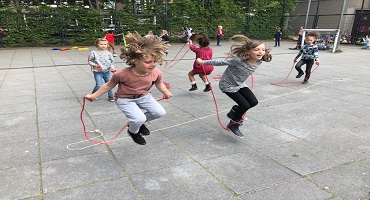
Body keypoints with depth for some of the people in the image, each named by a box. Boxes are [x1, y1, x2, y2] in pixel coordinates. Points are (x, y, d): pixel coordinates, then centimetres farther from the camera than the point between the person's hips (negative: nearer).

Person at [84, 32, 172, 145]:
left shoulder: (156, 73, -19)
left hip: (144, 96, 5)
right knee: (139, 119, -23)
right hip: (125, 99, -5)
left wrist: (166, 93, 9)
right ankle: (133, 131, 17)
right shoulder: (123, 74, -29)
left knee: (160, 112, -7)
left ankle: (138, 122, 21)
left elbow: (159, 83, 7)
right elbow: (109, 85, -11)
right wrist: (93, 96, -5)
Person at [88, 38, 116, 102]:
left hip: (107, 72, 3)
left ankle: (110, 96, 28)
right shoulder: (94, 53, -8)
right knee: (99, 85, -12)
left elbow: (112, 61, 10)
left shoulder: (108, 53, -1)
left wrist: (112, 68, -6)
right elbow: (90, 61, 0)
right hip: (98, 72, -3)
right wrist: (95, 65, -17)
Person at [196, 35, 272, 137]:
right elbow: (221, 62, -24)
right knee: (245, 105, -11)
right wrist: (202, 62, -15)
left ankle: (234, 113, 29)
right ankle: (233, 124, 15)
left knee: (253, 102, 2)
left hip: (240, 84, 7)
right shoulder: (239, 60, -34)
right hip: (227, 85, -7)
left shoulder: (259, 61, -14)